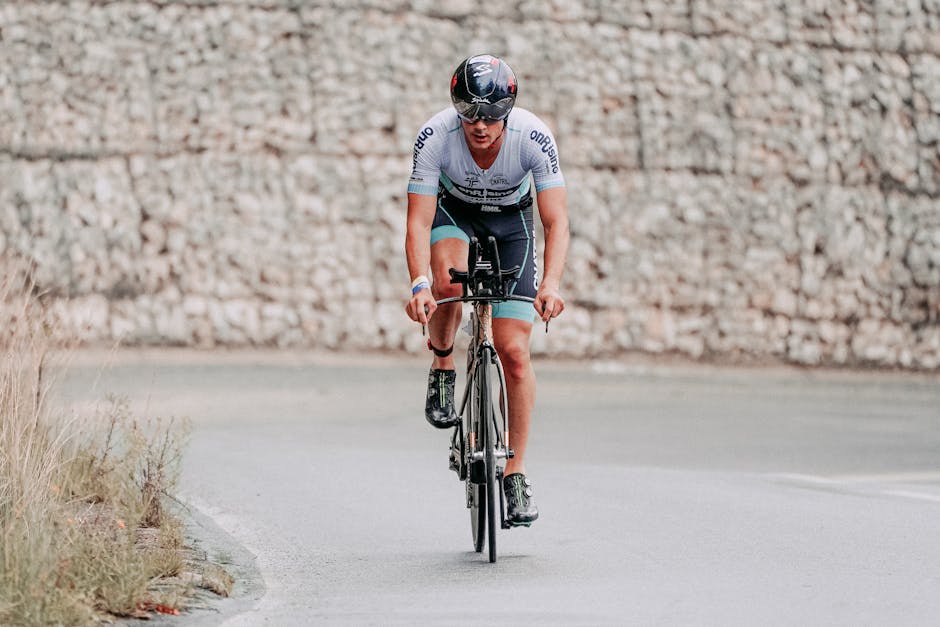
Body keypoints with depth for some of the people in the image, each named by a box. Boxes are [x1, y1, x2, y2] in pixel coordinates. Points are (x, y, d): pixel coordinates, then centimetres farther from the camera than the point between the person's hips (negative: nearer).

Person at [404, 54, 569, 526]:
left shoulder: (534, 137, -32)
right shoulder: (435, 136, -32)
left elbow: (556, 221, -33)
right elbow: (418, 221, -33)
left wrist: (551, 284, -49)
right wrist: (419, 284, -49)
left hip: (511, 220, 0)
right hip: (453, 211, 0)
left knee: (514, 351, -9)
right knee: (449, 284, -36)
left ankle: (515, 473, 2)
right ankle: (442, 365, -4)